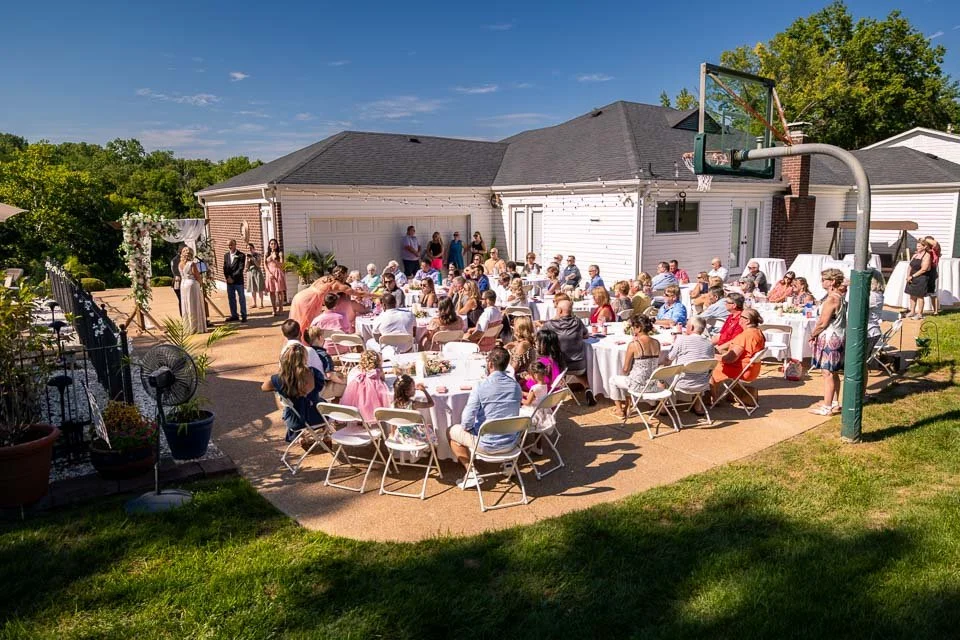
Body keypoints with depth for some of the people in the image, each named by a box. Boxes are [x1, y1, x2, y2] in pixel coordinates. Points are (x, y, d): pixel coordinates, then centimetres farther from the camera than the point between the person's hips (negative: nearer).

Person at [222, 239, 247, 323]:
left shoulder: (241, 255, -5)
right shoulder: (226, 255, 11)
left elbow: (241, 268, -12)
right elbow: (225, 268, 9)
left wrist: (233, 278, -16)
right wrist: (228, 277, -7)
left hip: (238, 281, -5)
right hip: (229, 281, 5)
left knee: (242, 298, 1)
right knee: (231, 298, 8)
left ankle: (243, 316, 7)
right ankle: (234, 315, 16)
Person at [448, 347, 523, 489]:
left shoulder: (481, 386, -19)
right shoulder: (516, 386, -3)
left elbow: (466, 423, -19)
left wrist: (467, 427, 5)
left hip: (487, 445, -5)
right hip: (511, 443, 5)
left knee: (453, 431, 18)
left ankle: (471, 473, 11)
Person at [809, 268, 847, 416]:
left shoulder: (831, 299, -19)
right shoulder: (840, 297, 11)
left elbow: (823, 323, -19)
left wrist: (812, 334, -3)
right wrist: (816, 333, 12)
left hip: (829, 339, -10)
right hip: (838, 337, 10)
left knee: (828, 373, -5)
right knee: (834, 373, 17)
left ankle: (826, 407, -1)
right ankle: (834, 402, 26)